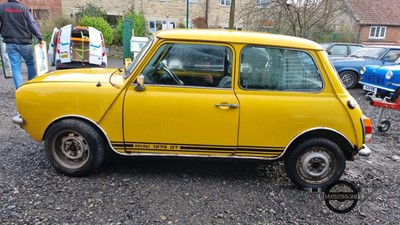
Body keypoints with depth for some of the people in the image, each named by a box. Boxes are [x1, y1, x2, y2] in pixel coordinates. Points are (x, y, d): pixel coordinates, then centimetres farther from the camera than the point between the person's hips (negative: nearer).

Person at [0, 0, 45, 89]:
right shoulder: (24, 8, -2)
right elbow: (33, 25, -8)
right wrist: (40, 38, -8)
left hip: (10, 43, 1)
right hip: (25, 42, -1)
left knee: (15, 67, 2)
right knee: (31, 64, 16)